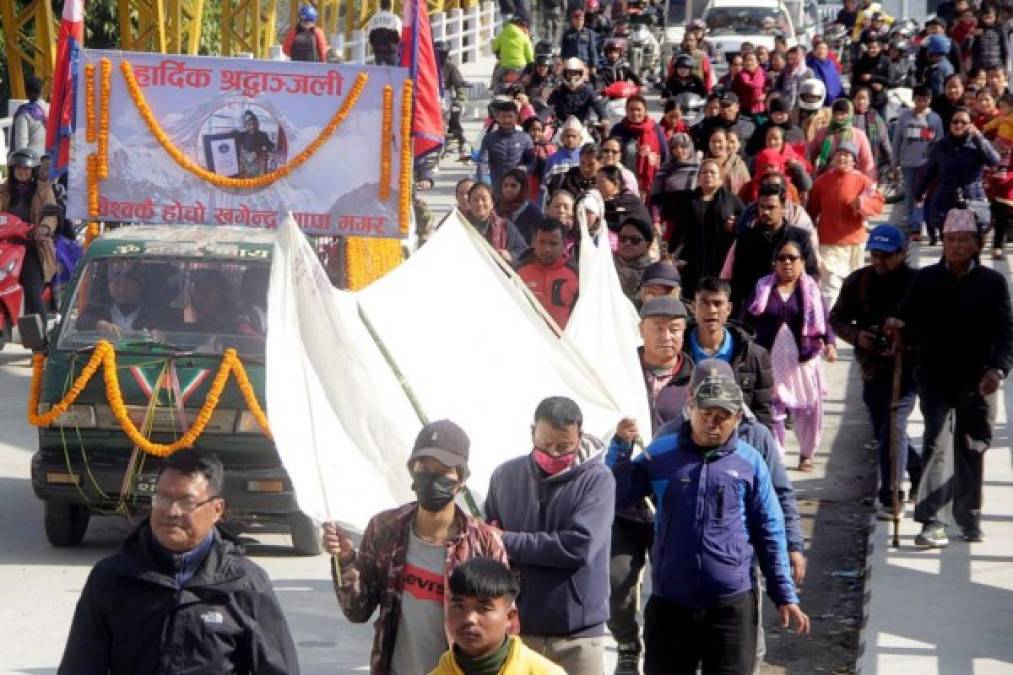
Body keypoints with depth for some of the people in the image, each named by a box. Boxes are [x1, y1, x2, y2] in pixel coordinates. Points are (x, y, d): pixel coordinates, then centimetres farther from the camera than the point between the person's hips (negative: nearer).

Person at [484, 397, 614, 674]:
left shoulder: (597, 479, -7)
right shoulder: (506, 476, 4)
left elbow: (579, 546, -18)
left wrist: (508, 543, -13)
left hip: (577, 634, -3)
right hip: (516, 627, 3)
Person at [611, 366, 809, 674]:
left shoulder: (750, 463, 1)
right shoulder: (661, 454, 3)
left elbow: (769, 533, 5)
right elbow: (613, 498, 3)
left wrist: (785, 596, 4)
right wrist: (620, 449, -11)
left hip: (732, 603, -1)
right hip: (669, 602, 1)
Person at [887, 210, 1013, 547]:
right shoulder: (926, 280, 4)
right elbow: (911, 324, 5)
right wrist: (897, 327, -19)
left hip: (977, 380, 1)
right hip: (935, 377, -1)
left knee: (972, 449, 10)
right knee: (937, 443, -12)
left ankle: (969, 518, 25)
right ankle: (932, 522, -16)